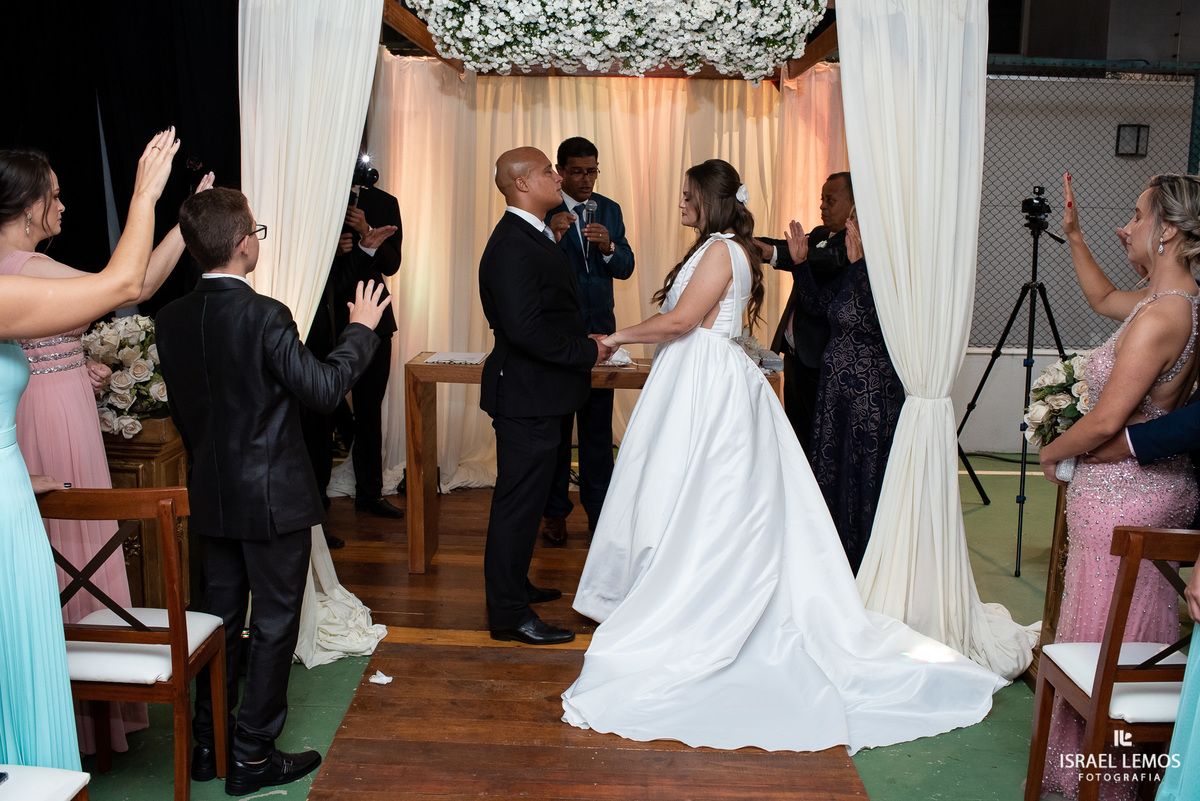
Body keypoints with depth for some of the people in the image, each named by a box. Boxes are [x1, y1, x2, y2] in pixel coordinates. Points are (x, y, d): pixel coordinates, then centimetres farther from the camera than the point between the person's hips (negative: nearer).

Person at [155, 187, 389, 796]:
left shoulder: (171, 319, 0)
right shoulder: (264, 316, -21)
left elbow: (182, 408, 10)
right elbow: (324, 389, -16)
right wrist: (361, 330, -3)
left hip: (210, 495, 7)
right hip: (272, 496, -7)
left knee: (220, 615, 18)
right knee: (273, 623, 6)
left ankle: (207, 744, 29)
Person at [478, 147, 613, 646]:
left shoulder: (532, 237, 13)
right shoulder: (512, 246, -21)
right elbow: (524, 328, -28)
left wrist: (585, 343, 9)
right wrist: (587, 351, -19)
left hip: (536, 391, 11)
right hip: (528, 394, -11)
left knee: (523, 495, 21)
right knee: (519, 500, -1)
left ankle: (512, 585, 37)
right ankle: (510, 614, 10)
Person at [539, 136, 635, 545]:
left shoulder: (610, 210, 9)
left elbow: (625, 268, 4)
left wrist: (608, 246, -17)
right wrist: (551, 236, -30)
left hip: (599, 329, 3)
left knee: (598, 425, 6)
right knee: (555, 423, 6)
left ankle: (599, 508, 16)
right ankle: (554, 511, 17)